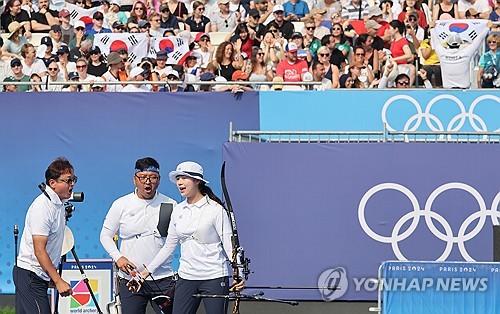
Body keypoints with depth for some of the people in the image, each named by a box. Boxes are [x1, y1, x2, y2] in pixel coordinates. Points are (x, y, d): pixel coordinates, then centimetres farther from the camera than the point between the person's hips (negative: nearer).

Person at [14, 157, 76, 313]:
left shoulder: (59, 204, 11)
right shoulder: (42, 208, -19)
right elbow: (39, 251, -24)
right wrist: (58, 281, -25)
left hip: (41, 275, 9)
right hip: (30, 275, -9)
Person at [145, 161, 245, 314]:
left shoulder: (215, 209, -7)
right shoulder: (178, 211, 10)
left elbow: (229, 244, -9)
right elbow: (168, 247, 17)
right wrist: (147, 271, 15)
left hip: (214, 278, -5)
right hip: (186, 277, 5)